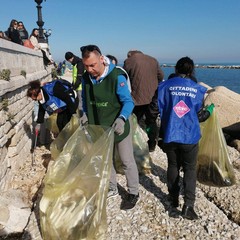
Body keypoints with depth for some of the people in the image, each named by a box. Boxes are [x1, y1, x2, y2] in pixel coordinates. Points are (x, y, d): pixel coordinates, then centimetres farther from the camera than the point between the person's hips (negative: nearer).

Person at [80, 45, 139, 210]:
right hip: (99, 128, 6)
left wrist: (122, 119, -39)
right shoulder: (86, 78, -5)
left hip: (118, 128, -6)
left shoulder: (117, 77, -24)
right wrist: (85, 114, -5)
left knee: (127, 161, 8)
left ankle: (133, 193, 27)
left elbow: (128, 102, -24)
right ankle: (112, 189, 41)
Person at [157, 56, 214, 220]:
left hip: (170, 135, 1)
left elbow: (157, 110, -1)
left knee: (173, 166, 18)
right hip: (190, 136, -1)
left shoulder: (165, 86, -2)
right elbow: (200, 116, 4)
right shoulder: (198, 89, 0)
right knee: (190, 170, 9)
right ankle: (188, 206, 0)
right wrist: (210, 110, 24)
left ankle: (174, 199, 30)